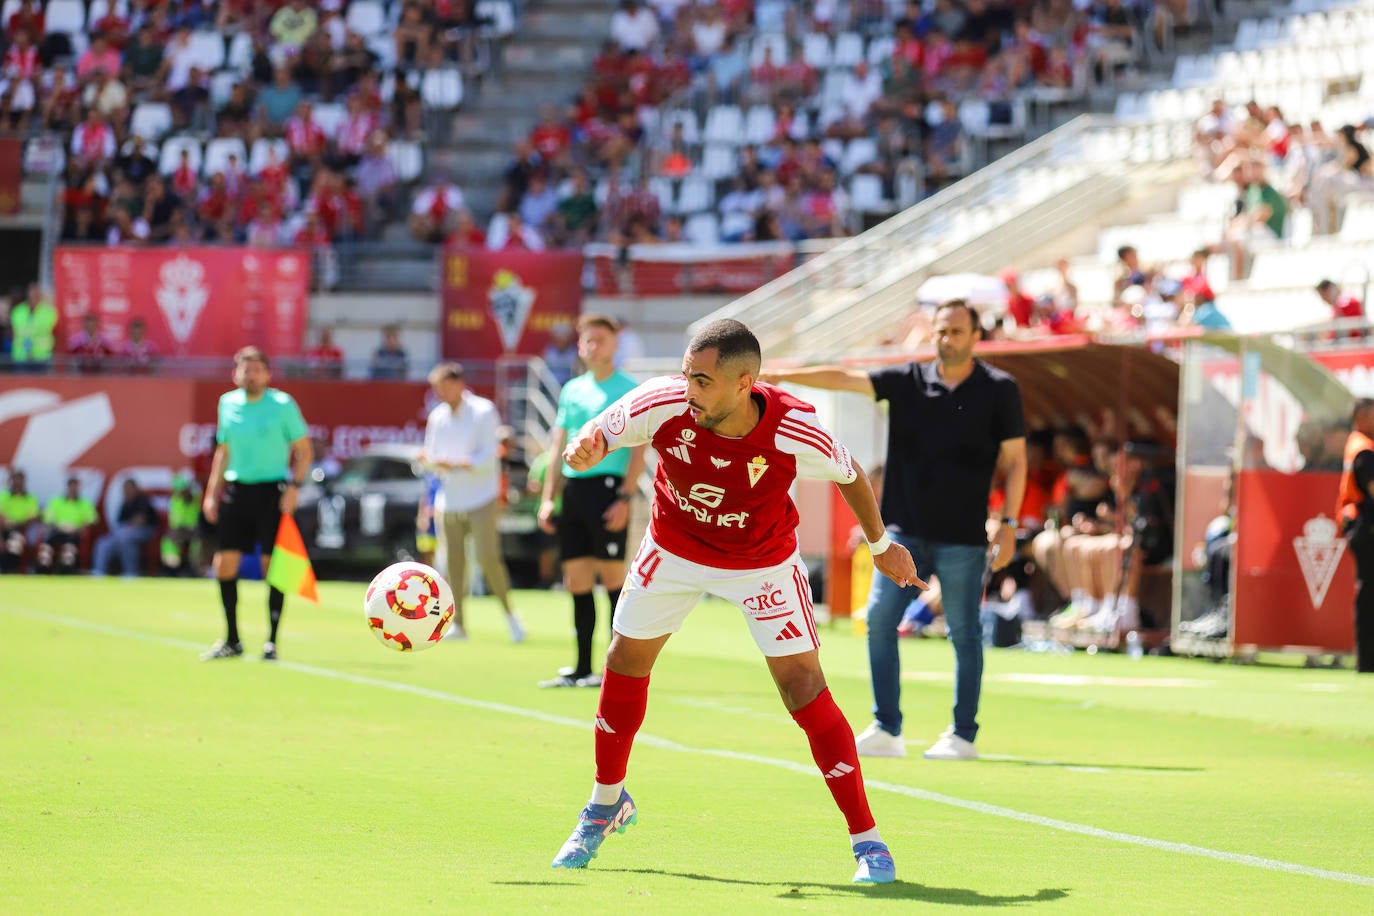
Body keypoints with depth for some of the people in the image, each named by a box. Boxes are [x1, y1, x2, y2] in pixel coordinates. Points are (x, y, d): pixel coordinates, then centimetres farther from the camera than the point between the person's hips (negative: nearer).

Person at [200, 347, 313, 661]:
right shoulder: (228, 403, 9)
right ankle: (231, 641, 13)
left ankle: (271, 642, 4)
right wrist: (212, 493, 14)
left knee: (273, 567, -4)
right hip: (235, 490, 4)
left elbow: (303, 451, -1)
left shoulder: (282, 404, -4)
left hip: (272, 492, -4)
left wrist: (294, 486, -14)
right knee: (224, 563, 1)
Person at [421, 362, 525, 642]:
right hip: (449, 501, 4)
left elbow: (488, 457, -12)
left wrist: (455, 464, -24)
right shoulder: (437, 417, 9)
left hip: (481, 500, -4)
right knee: (453, 562, 0)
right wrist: (427, 460, -10)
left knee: (488, 558, -12)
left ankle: (509, 614, 4)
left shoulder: (483, 411, -6)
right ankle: (457, 624, 5)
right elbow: (433, 458, 13)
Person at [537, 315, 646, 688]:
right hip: (573, 489, 6)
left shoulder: (628, 389, -2)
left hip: (608, 487, -6)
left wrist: (625, 498, -17)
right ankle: (582, 669, 10)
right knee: (577, 582, 6)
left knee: (612, 578, -6)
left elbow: (638, 449, -8)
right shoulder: (572, 391, 16)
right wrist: (548, 498, 13)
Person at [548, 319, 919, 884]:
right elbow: (597, 437, -12)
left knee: (803, 685, -13)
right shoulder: (663, 405, -30)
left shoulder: (794, 432, -33)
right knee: (625, 663, 11)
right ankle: (606, 805, 36)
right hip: (673, 551, 3)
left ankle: (866, 840, -7)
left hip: (764, 563, -3)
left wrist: (881, 546, 4)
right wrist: (583, 451, -37)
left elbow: (850, 475, -11)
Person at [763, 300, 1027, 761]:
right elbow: (844, 379, 1)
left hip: (962, 536, -3)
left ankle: (963, 735, 10)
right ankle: (886, 731, 0)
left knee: (964, 634, 0)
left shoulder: (999, 390, 0)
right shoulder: (909, 380, 7)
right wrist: (780, 376, -8)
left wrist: (1008, 524, -5)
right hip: (905, 529, 3)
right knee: (879, 618, -5)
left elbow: (1014, 460, 2)